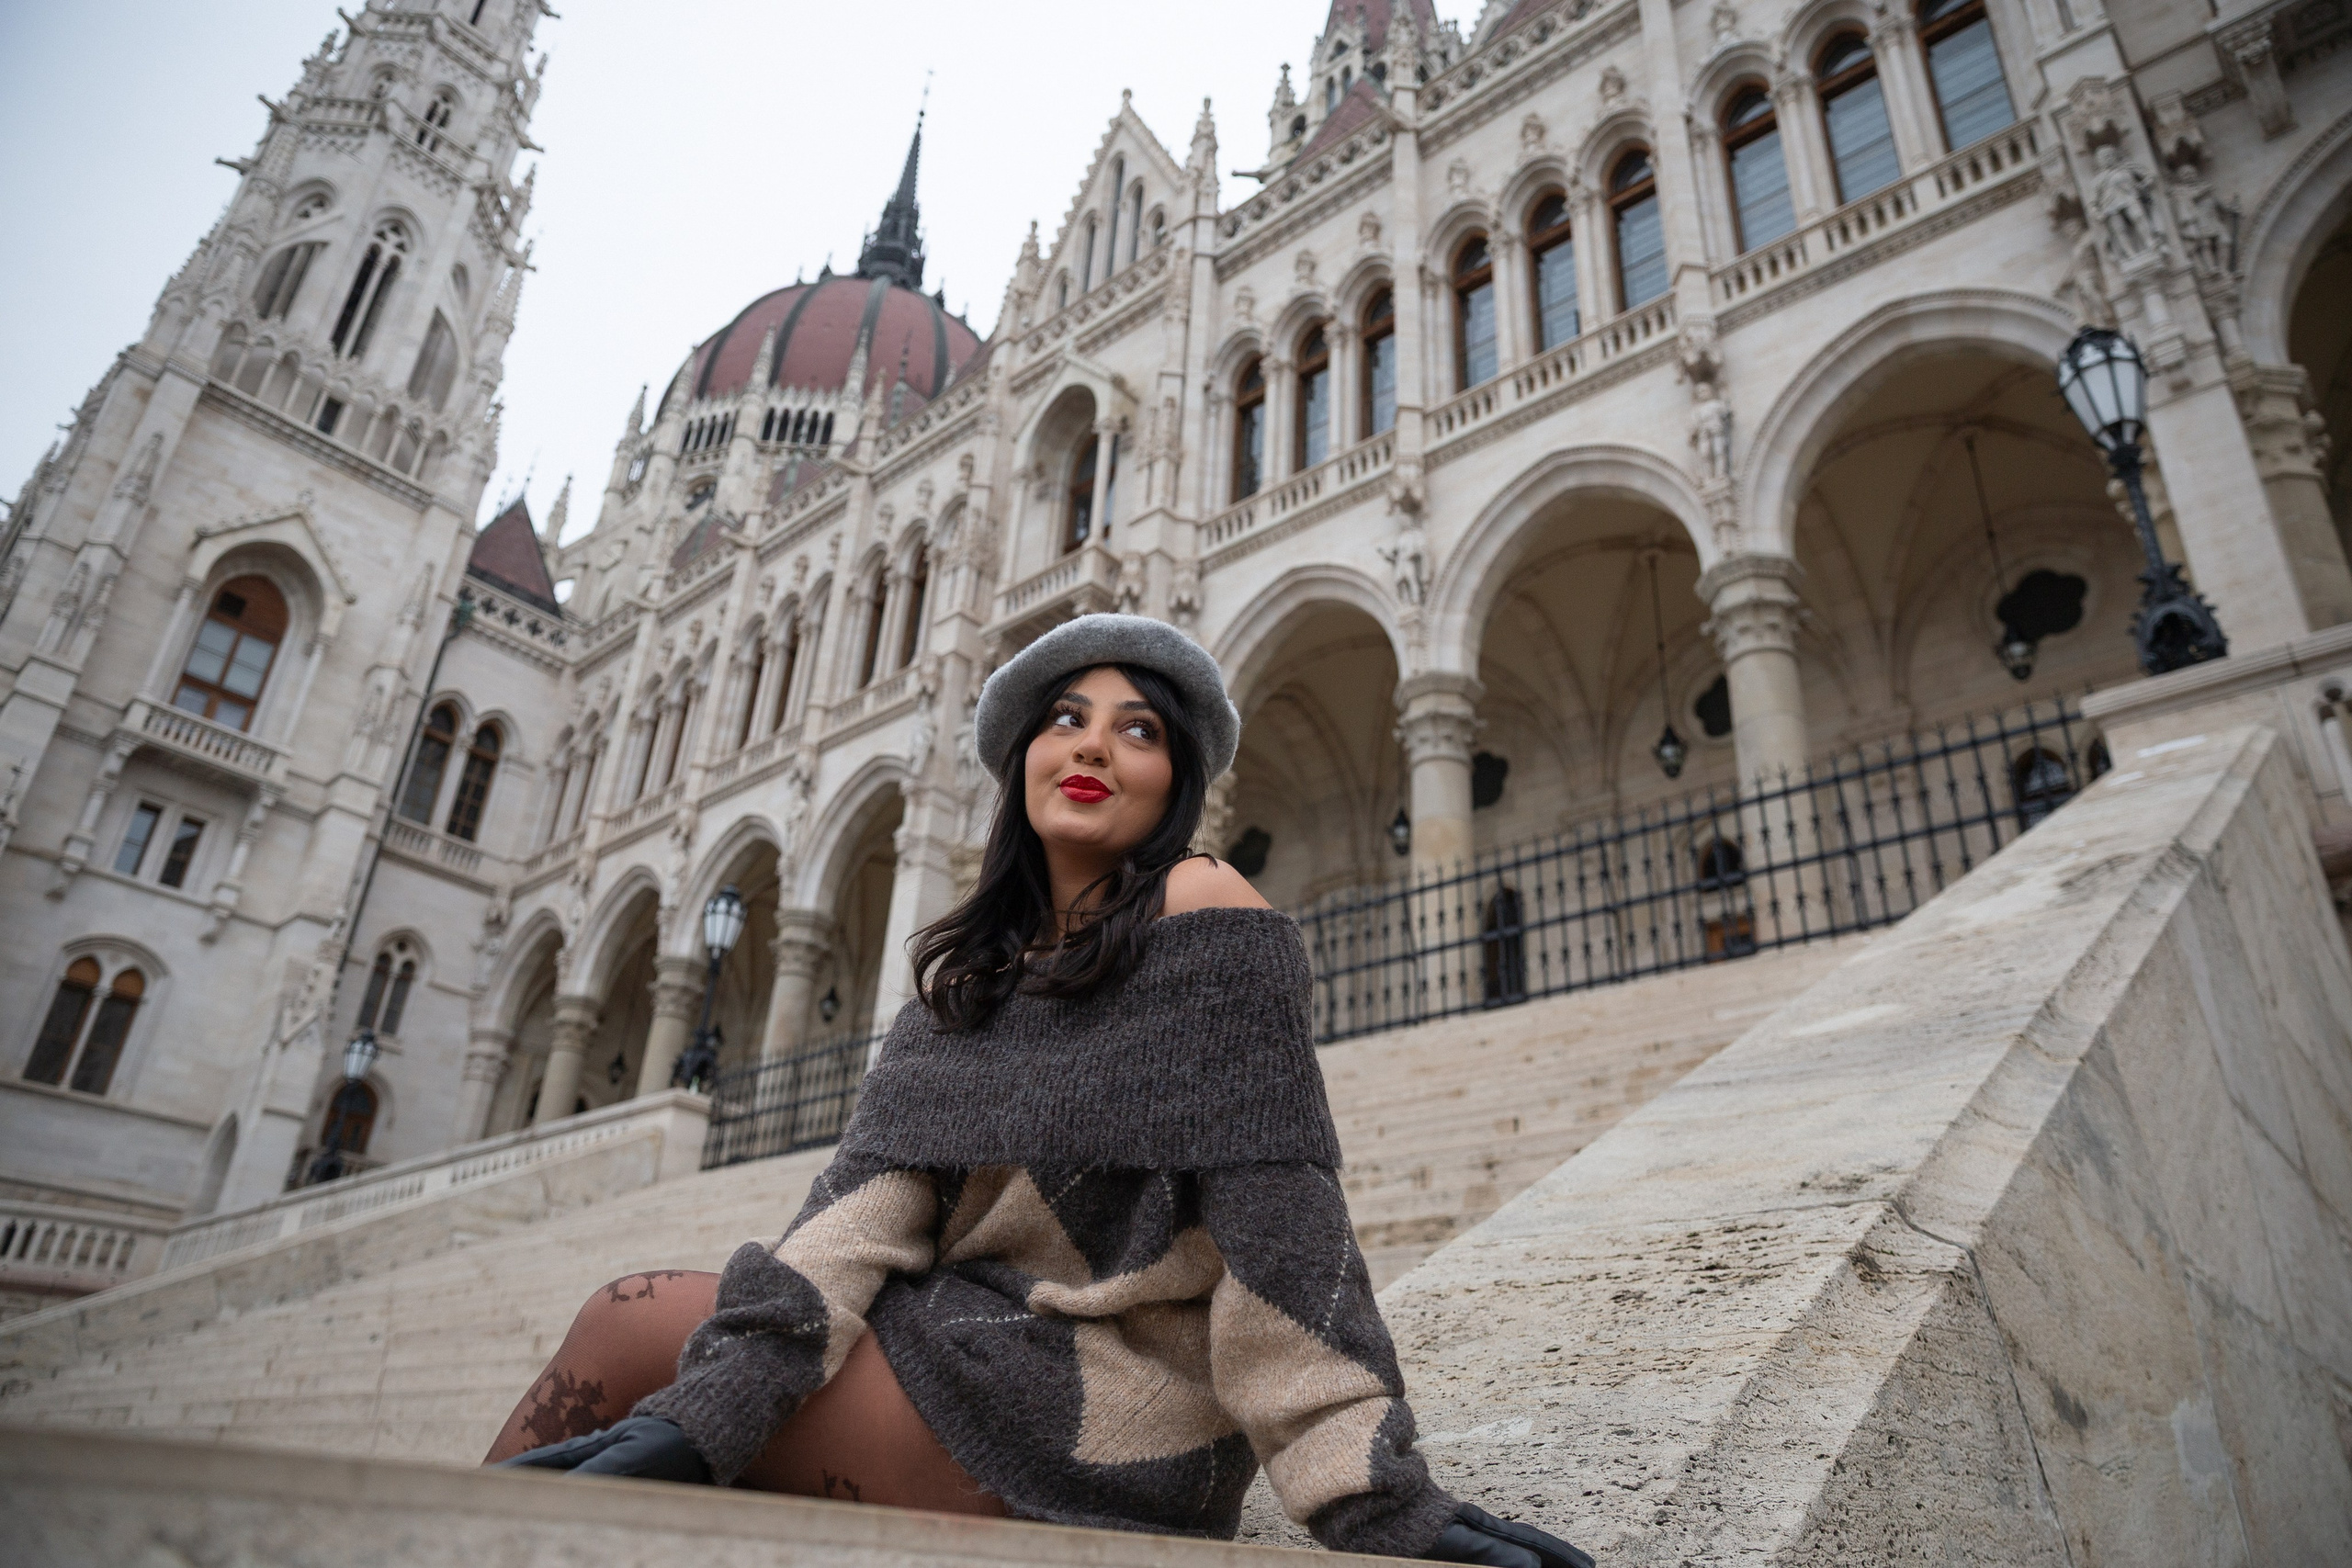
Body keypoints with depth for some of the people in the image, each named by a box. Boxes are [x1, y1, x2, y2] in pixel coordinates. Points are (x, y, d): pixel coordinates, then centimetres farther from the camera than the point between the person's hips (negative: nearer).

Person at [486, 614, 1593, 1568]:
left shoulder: (1202, 911, -11)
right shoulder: (971, 971, 10)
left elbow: (1276, 1217, -18)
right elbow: (873, 1195, -3)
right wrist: (712, 1402, -18)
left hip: (1102, 1404, -6)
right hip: (969, 1342, 7)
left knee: (630, 1331, -7)